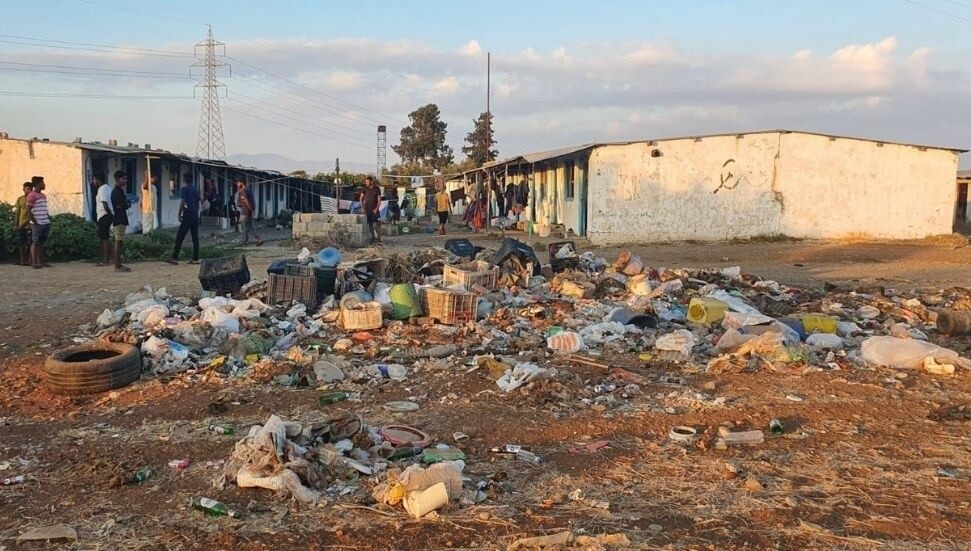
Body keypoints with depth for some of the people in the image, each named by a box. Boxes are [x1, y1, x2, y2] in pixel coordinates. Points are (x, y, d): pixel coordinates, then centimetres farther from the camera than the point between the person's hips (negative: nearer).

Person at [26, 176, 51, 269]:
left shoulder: (43, 195, 18)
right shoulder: (32, 195, -8)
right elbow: (28, 210, -12)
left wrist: (49, 219, 14)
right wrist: (35, 222, -15)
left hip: (45, 223, 8)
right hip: (37, 224, -8)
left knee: (41, 243, 11)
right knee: (35, 243, -4)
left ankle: (41, 262, 15)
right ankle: (35, 263, -2)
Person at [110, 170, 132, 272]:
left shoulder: (120, 191, 16)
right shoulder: (116, 192, -15)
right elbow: (120, 206, -20)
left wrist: (126, 204, -1)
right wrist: (128, 205, -3)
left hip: (121, 220, 10)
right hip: (119, 220, -10)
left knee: (120, 243, 12)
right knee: (119, 242, -7)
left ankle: (119, 264, 16)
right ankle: (117, 266, -5)